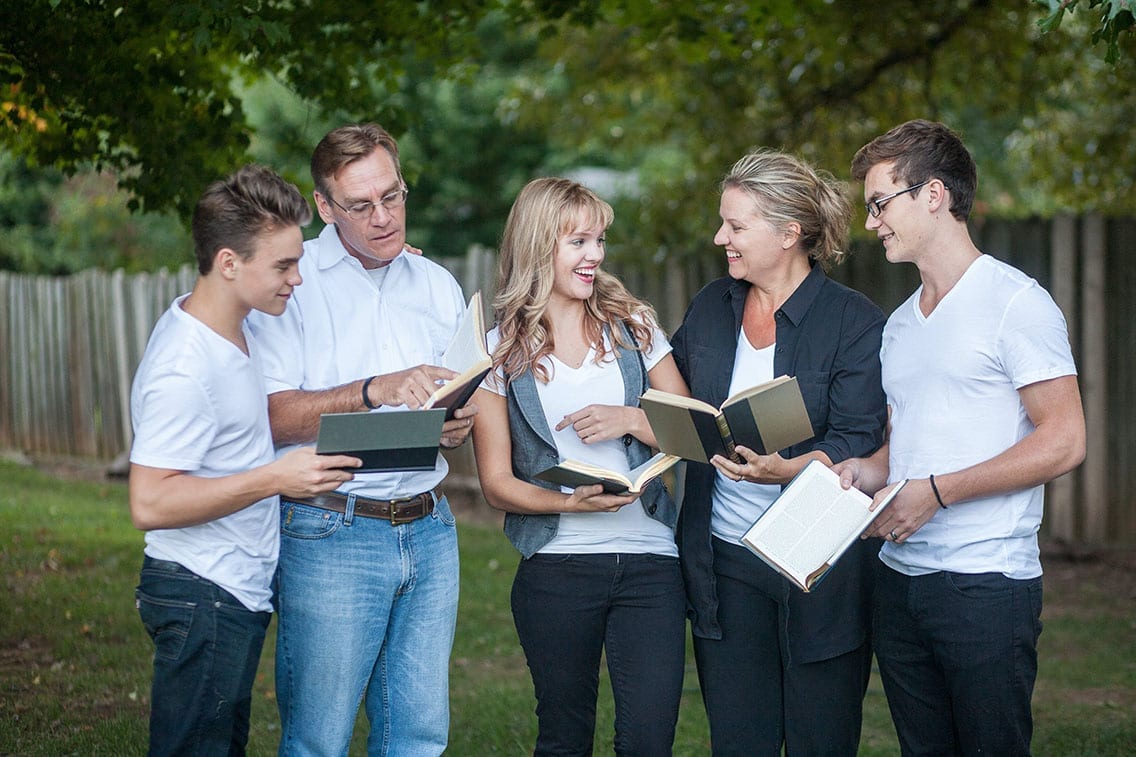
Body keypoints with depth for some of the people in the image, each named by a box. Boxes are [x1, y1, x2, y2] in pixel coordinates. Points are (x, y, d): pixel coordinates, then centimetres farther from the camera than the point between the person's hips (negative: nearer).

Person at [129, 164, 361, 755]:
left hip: (239, 592, 10)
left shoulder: (234, 328, 8)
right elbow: (150, 503, -26)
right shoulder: (183, 368, -23)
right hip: (202, 599, -10)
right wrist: (275, 478, -26)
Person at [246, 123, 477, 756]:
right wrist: (376, 390, -22)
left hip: (430, 531, 5)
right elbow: (271, 415, -12)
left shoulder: (439, 286, 15)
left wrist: (462, 423, -1)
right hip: (330, 536, -5)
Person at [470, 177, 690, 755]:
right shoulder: (501, 352, 3)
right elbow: (497, 484, 2)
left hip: (649, 561, 1)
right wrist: (572, 501, -15)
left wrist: (629, 419, -9)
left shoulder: (634, 327, 8)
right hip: (555, 568, -1)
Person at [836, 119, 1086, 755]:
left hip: (986, 582, -7)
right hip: (900, 578, 7)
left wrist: (936, 492, -17)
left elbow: (1064, 442, -13)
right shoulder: (900, 324, 18)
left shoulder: (1015, 302, -7)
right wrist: (868, 471, 2)